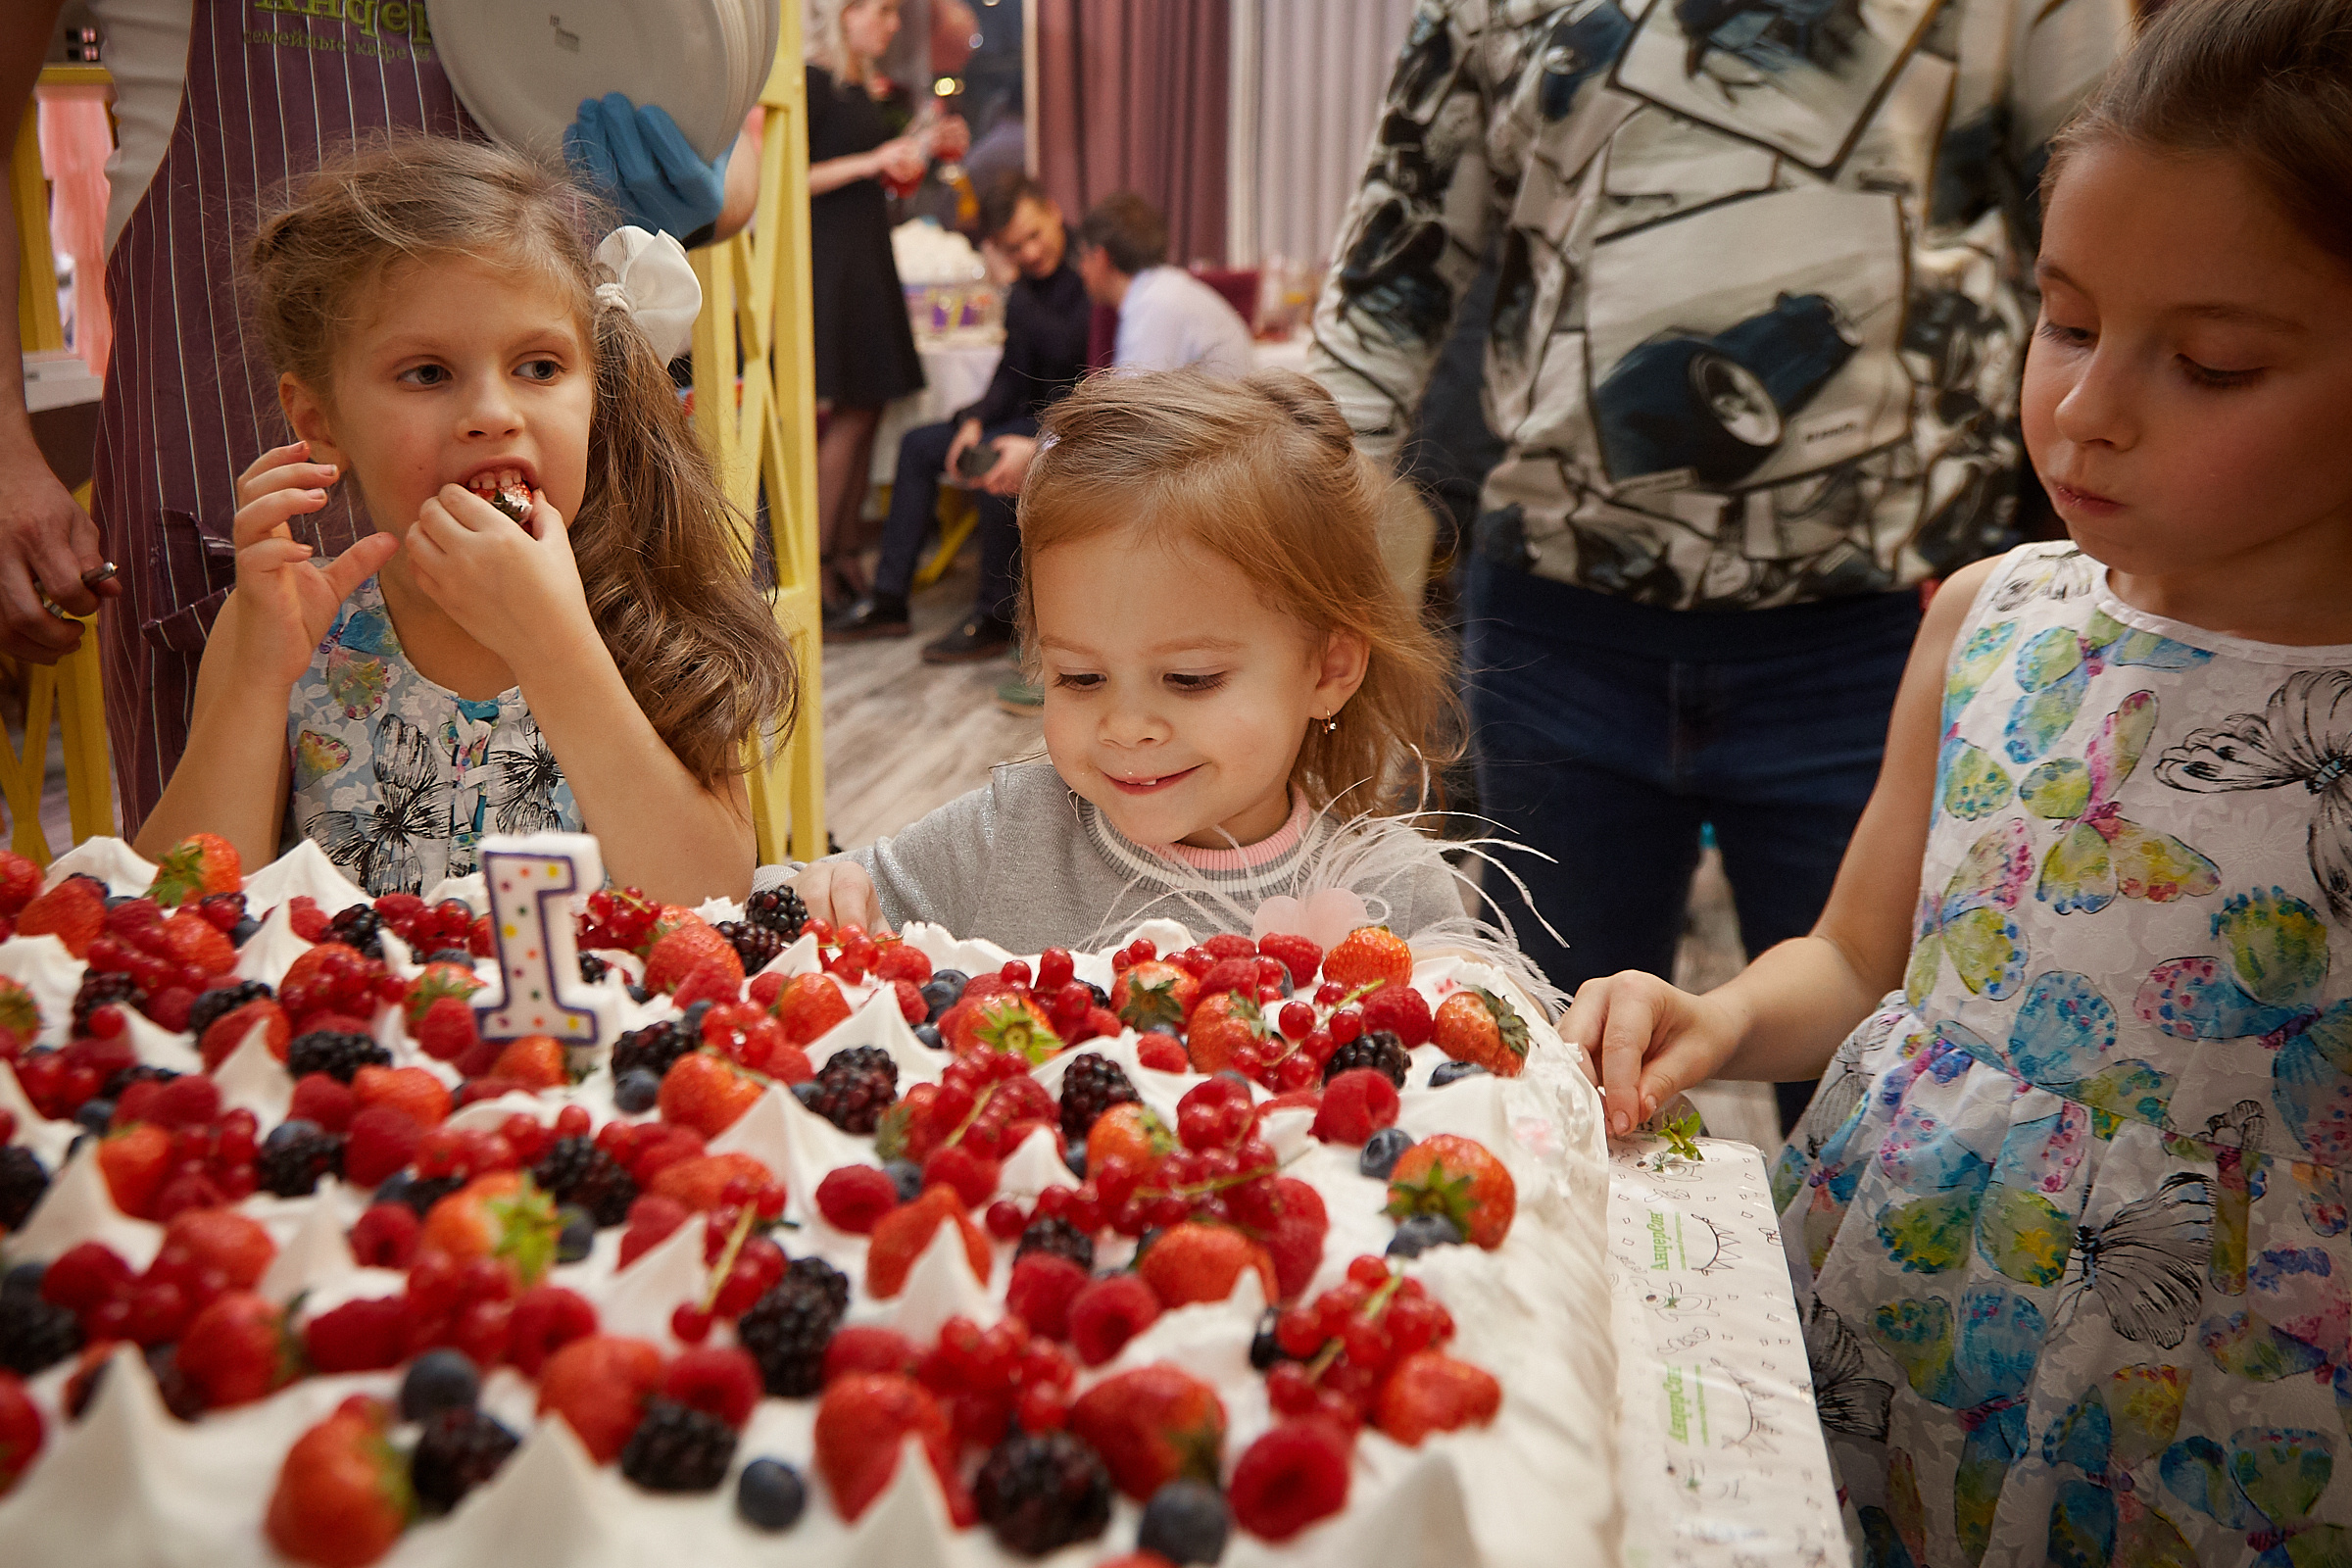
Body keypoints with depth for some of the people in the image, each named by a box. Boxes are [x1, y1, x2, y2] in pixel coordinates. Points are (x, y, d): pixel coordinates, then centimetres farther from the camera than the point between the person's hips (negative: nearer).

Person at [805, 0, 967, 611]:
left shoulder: (857, 88, 18)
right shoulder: (809, 83, -10)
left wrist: (923, 147, 12)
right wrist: (871, 161, -19)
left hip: (866, 259, 9)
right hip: (827, 259, -9)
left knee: (867, 407, 6)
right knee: (849, 410, -10)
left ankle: (845, 555, 11)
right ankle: (815, 562, -4)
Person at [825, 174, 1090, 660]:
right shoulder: (1029, 283, 12)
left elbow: (1065, 351, -29)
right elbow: (1012, 373, 11)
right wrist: (976, 418, -5)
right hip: (1035, 415, 10)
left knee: (994, 461, -33)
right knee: (919, 445, 8)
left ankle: (996, 616, -21)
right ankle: (888, 599, 7)